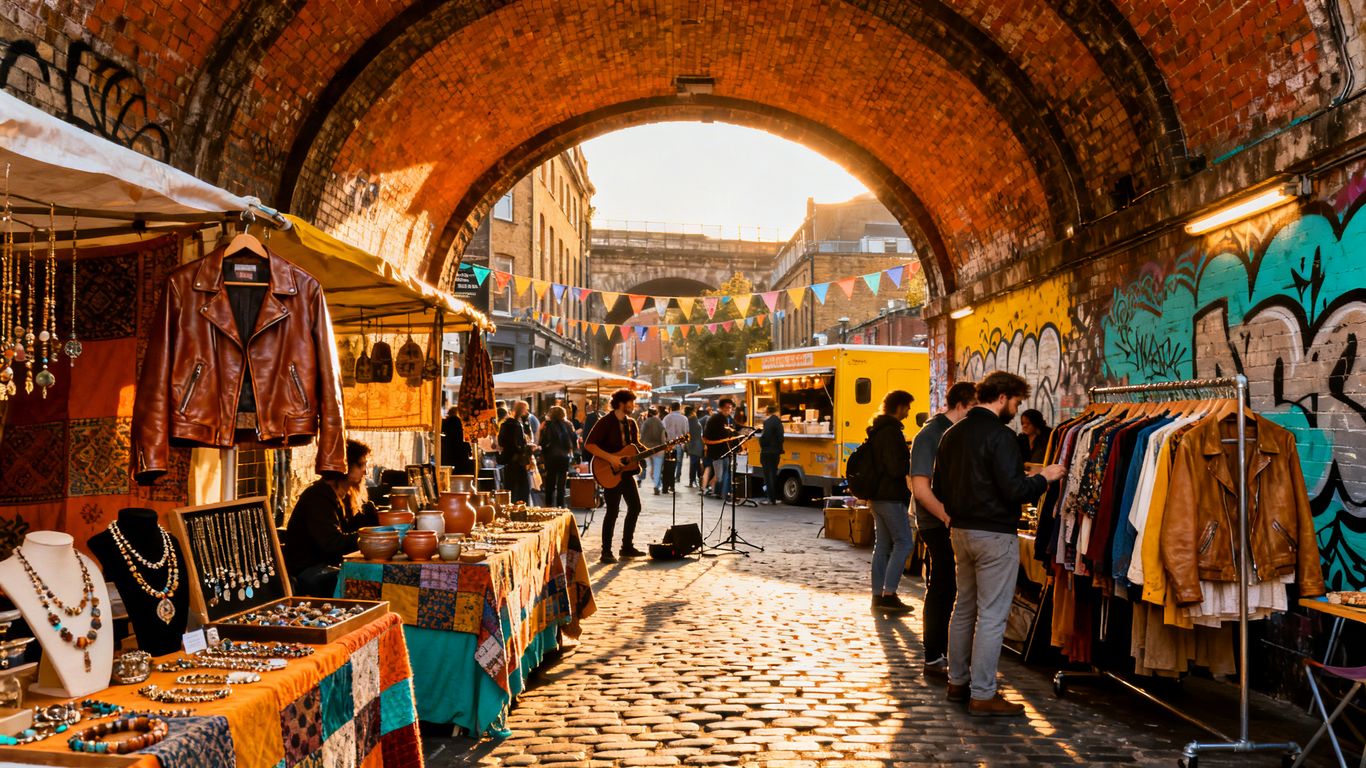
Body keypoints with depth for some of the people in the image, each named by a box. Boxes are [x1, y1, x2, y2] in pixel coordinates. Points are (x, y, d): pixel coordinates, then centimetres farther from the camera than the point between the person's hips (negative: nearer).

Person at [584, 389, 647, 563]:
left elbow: (636, 446, 18)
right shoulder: (606, 422, -13)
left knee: (635, 506, 9)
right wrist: (610, 458, -25)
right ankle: (606, 552, 0)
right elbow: (589, 444, -19)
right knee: (613, 511, -8)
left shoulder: (631, 423, 10)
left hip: (626, 471, 8)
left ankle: (627, 547, 20)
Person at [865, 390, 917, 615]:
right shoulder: (892, 431, -16)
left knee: (882, 544, 11)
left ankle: (878, 596, 13)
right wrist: (913, 462, -5)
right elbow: (896, 468, -21)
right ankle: (888, 594, -10)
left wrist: (907, 458, 17)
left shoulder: (876, 430, 16)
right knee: (904, 542, -6)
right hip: (891, 496, -10)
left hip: (877, 495, 10)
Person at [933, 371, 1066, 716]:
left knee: (964, 607, 17)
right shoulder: (1000, 435, -16)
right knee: (992, 615, -1)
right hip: (994, 534, -8)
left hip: (961, 531, 8)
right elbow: (1014, 490, -22)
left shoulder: (952, 434, 8)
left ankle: (958, 681, 26)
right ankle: (982, 695, 3)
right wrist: (1043, 477, -6)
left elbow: (939, 488, 12)